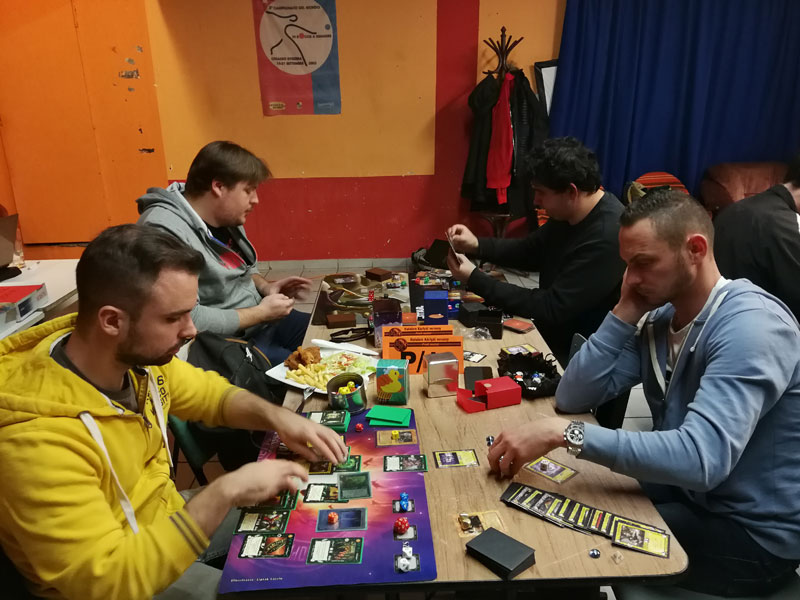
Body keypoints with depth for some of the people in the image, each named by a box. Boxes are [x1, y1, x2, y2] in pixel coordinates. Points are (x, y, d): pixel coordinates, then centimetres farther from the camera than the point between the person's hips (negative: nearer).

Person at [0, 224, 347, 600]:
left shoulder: (136, 355, -14)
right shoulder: (37, 438, -35)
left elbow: (207, 392, 5)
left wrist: (275, 416, -13)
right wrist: (224, 492, -33)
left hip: (170, 522, 6)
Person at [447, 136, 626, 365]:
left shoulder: (606, 239, -29)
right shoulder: (568, 213, -1)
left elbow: (552, 309, -27)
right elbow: (530, 251, 14)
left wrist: (474, 279, -21)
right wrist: (476, 245, -4)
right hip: (551, 333, 8)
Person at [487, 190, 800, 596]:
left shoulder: (751, 326, -25)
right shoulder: (659, 317, -1)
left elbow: (700, 459, -38)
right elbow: (572, 398, -7)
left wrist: (563, 434, -42)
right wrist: (626, 312, -13)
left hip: (752, 531, -6)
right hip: (686, 494, 6)